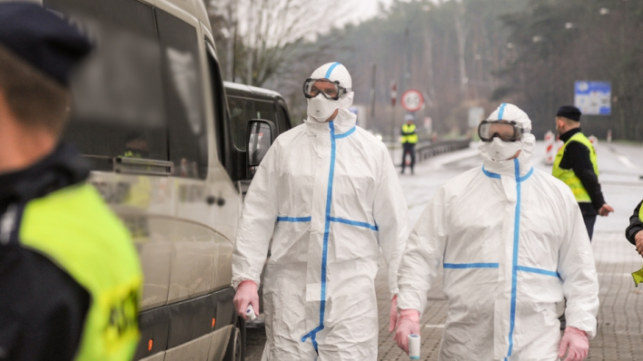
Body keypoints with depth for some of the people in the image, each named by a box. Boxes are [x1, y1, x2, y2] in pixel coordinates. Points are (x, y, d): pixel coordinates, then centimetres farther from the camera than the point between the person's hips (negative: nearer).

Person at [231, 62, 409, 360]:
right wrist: (247, 278, -2)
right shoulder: (285, 146, 9)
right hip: (290, 286, 1)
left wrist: (400, 290, 5)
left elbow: (393, 224, 9)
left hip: (351, 289, -1)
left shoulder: (372, 151, 8)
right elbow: (257, 216, 7)